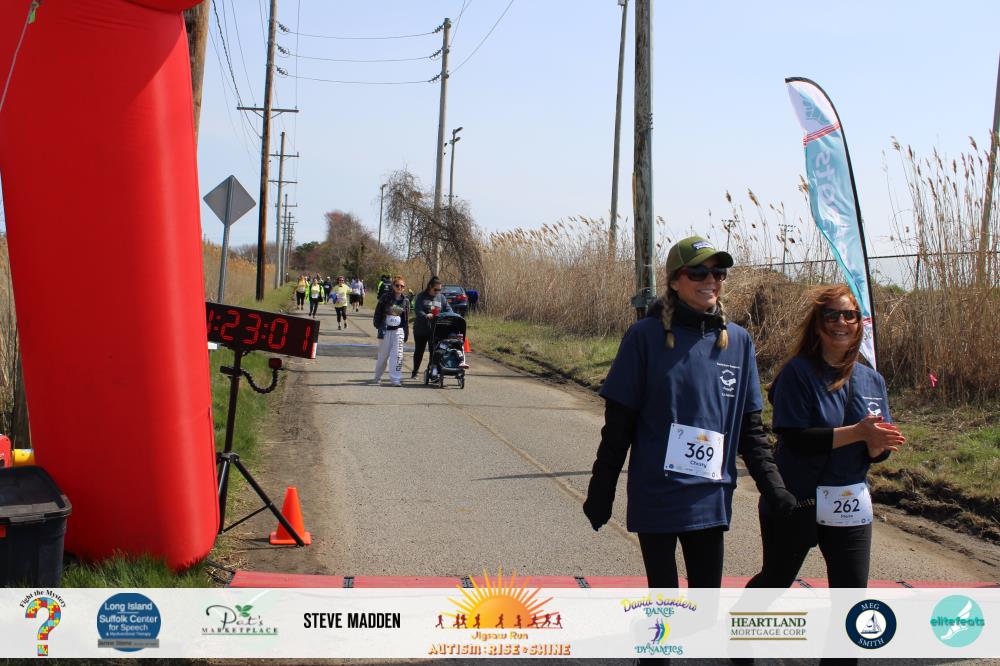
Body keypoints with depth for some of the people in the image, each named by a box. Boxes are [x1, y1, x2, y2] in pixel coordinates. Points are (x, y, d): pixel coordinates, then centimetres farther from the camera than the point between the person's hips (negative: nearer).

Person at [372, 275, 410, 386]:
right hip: (385, 330, -2)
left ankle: (396, 379, -7)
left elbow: (406, 318, 13)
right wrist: (378, 327, -9)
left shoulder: (405, 301, 7)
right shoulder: (386, 298, -4)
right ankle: (377, 377, 23)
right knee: (383, 355, 6)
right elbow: (378, 313, -2)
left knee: (397, 355, -8)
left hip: (398, 330, 2)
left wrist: (406, 333, 11)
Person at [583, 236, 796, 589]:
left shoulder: (738, 341, 5)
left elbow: (750, 428, 10)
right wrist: (601, 492, -2)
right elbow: (618, 423, -3)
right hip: (655, 497, -3)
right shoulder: (646, 335, -5)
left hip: (710, 501, 3)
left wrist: (775, 488, 2)